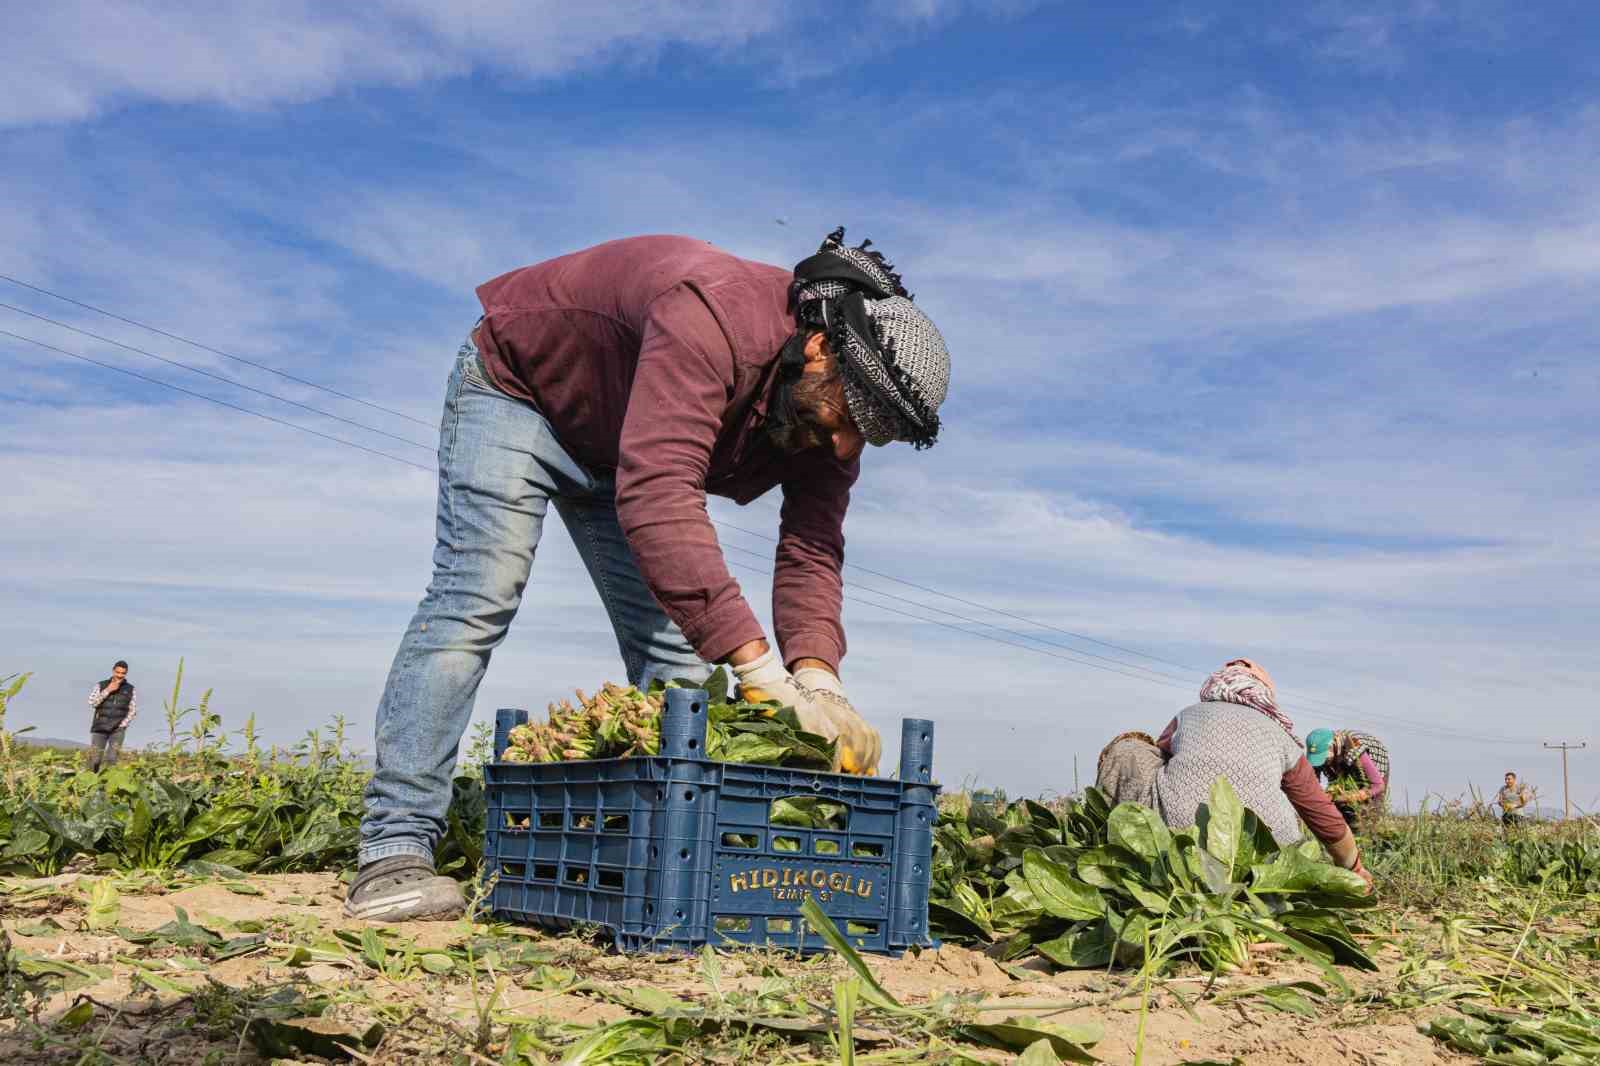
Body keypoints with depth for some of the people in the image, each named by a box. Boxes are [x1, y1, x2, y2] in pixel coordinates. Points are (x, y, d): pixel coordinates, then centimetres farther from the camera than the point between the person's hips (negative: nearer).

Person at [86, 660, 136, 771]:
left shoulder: (131, 690, 4)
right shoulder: (101, 686, 3)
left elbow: (133, 710, 4)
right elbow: (92, 703, -9)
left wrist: (121, 726, -7)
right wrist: (108, 690, -15)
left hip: (117, 730, 0)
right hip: (100, 728, 0)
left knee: (111, 760, -14)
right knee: (95, 760, -5)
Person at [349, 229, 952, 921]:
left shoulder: (831, 403, -17)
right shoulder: (714, 317, -42)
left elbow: (810, 553, -20)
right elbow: (657, 495, -52)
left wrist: (817, 678, -39)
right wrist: (760, 665, -56)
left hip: (620, 447, 7)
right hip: (518, 382, -7)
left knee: (675, 641, -3)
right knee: (475, 602, -20)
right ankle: (394, 853, -19)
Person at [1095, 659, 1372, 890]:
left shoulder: (1188, 715, 29)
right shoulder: (1280, 734, 30)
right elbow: (1322, 813, 38)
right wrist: (1354, 867, 56)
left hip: (1178, 818, -1)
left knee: (1126, 750, 23)